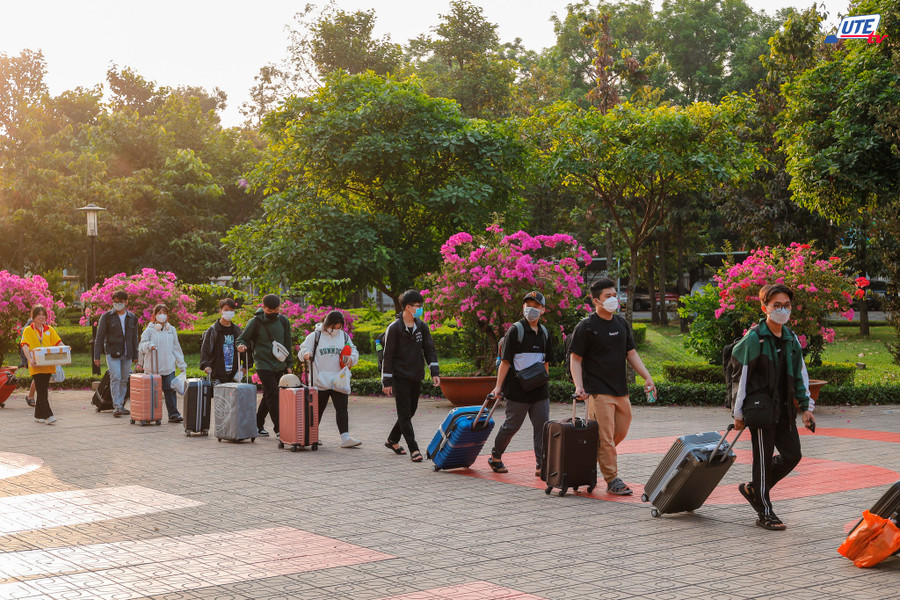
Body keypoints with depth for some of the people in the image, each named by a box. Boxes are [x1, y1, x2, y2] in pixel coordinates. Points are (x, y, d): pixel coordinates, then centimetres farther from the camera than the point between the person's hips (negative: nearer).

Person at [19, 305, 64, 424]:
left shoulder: (49, 330, 15)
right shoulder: (28, 330, 3)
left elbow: (58, 343, 9)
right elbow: (25, 346, -8)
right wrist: (30, 359, -24)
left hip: (48, 365, 4)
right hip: (36, 366, -4)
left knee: (43, 390, 9)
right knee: (41, 391, -12)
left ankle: (39, 415, 19)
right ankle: (48, 415, -17)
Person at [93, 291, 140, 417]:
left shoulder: (132, 318, 11)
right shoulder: (106, 317, 0)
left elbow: (134, 338, 19)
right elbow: (99, 337, 1)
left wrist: (135, 355, 17)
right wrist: (96, 356, -4)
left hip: (127, 354, 4)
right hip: (112, 353, -4)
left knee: (124, 380, 6)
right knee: (115, 378, -14)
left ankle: (121, 405, 15)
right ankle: (117, 407, -14)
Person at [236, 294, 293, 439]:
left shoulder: (283, 321, 6)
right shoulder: (256, 322, -6)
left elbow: (287, 344, 15)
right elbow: (242, 339, 2)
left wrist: (288, 364, 14)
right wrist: (241, 345, -21)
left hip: (279, 365, 5)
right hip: (263, 365, -5)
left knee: (268, 396, 11)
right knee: (273, 395, -12)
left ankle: (258, 424, 25)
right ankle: (278, 429, -9)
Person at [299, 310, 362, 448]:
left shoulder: (344, 336, 11)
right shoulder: (315, 336, 2)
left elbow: (354, 351, 17)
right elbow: (304, 350, 3)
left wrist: (352, 359, -5)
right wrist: (306, 354, -20)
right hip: (320, 381, -2)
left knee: (342, 408, -5)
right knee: (317, 409, 8)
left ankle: (345, 438, -8)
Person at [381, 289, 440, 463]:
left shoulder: (422, 327, 7)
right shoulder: (394, 328, -10)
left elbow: (430, 350, 9)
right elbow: (388, 356, -9)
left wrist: (434, 372, -2)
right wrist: (387, 381, -10)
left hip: (416, 377, 6)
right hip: (400, 377, -6)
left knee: (410, 411, 13)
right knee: (404, 413, -5)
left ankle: (392, 440, 31)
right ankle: (413, 449, -6)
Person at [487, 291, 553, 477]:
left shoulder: (544, 333, 11)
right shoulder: (515, 331, -7)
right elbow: (505, 361, -8)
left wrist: (544, 382, 16)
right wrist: (499, 386, -12)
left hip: (539, 390, 5)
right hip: (518, 390, -5)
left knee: (542, 426, -1)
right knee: (512, 425, 4)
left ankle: (541, 466, 1)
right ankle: (495, 457, 24)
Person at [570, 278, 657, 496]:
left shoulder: (622, 324, 13)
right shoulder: (586, 327, -6)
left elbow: (631, 354, 17)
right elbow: (575, 359, -6)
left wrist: (647, 378, 6)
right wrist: (579, 386, -17)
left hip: (621, 390, 7)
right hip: (598, 391, -7)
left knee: (621, 431, 10)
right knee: (605, 436, -7)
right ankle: (612, 480, -1)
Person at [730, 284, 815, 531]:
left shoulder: (791, 339, 10)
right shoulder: (753, 338, -10)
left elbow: (799, 375, 18)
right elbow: (740, 376, -9)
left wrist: (806, 407, 12)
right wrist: (738, 413, -8)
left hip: (783, 408, 7)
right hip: (760, 406, -7)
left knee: (792, 454, 7)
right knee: (764, 458, 0)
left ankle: (753, 489, 26)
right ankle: (764, 513, 11)